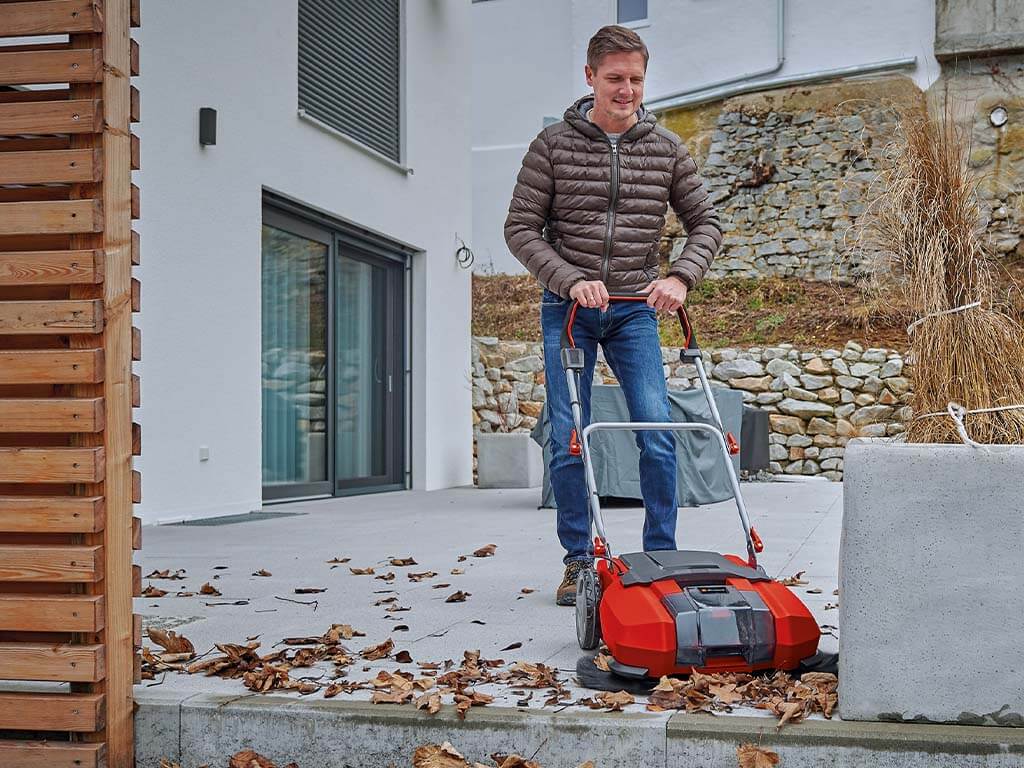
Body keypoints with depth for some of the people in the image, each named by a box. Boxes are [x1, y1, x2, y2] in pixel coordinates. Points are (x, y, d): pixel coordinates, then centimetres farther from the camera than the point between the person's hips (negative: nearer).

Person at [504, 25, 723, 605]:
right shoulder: (553, 145, -2)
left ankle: (661, 557, 6)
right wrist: (571, 281, -17)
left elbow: (705, 223, 7)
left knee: (659, 436, -8)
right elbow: (521, 229, -4)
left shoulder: (666, 148, 4)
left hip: (635, 307, 1)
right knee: (569, 442, -1)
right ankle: (579, 561, 13)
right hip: (569, 307, -1)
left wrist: (681, 278, -12)